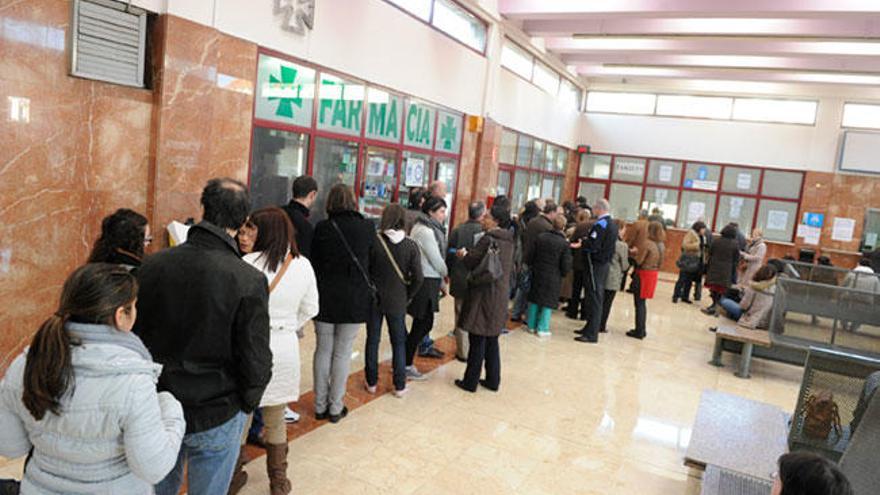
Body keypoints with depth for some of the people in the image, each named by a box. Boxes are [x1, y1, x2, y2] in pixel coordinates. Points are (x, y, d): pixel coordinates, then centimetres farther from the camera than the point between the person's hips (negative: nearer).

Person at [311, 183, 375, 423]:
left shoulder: (322, 228, -7)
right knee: (342, 353, 8)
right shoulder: (367, 227, -7)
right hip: (355, 300, 0)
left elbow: (314, 262, 0)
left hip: (325, 298, 1)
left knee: (323, 350, 12)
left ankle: (321, 406, 20)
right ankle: (336, 407, 15)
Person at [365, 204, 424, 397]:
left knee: (372, 340, 14)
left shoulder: (374, 241, -13)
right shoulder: (411, 246, -10)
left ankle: (371, 382, 24)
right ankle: (399, 386, 19)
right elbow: (418, 278, -9)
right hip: (397, 302, 1)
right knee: (399, 343, 14)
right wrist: (407, 296, 5)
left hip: (374, 298, 0)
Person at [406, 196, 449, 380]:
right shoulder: (425, 231, -17)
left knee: (423, 324, 13)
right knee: (423, 324, -2)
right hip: (425, 283, -10)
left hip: (428, 280, 10)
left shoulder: (428, 228, 14)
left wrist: (440, 281, 11)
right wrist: (446, 275, 5)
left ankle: (406, 362, 22)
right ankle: (406, 366, 9)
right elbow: (436, 260, -12)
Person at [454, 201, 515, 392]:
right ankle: (493, 380, 24)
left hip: (485, 295, -8)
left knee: (477, 340, 2)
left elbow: (473, 263, -17)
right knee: (492, 340, 17)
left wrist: (464, 255, 4)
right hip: (501, 296, 8)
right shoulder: (509, 241, 9)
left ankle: (470, 381, 11)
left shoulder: (488, 239, -17)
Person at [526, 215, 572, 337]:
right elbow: (566, 266, -12)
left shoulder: (541, 237, -5)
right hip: (553, 278, -3)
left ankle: (531, 325, 22)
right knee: (548, 303, 6)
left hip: (537, 274, 3)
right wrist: (563, 273, 9)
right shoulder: (565, 244, -14)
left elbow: (531, 256, 1)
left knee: (534, 300, 14)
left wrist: (532, 266, 18)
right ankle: (542, 328, 9)